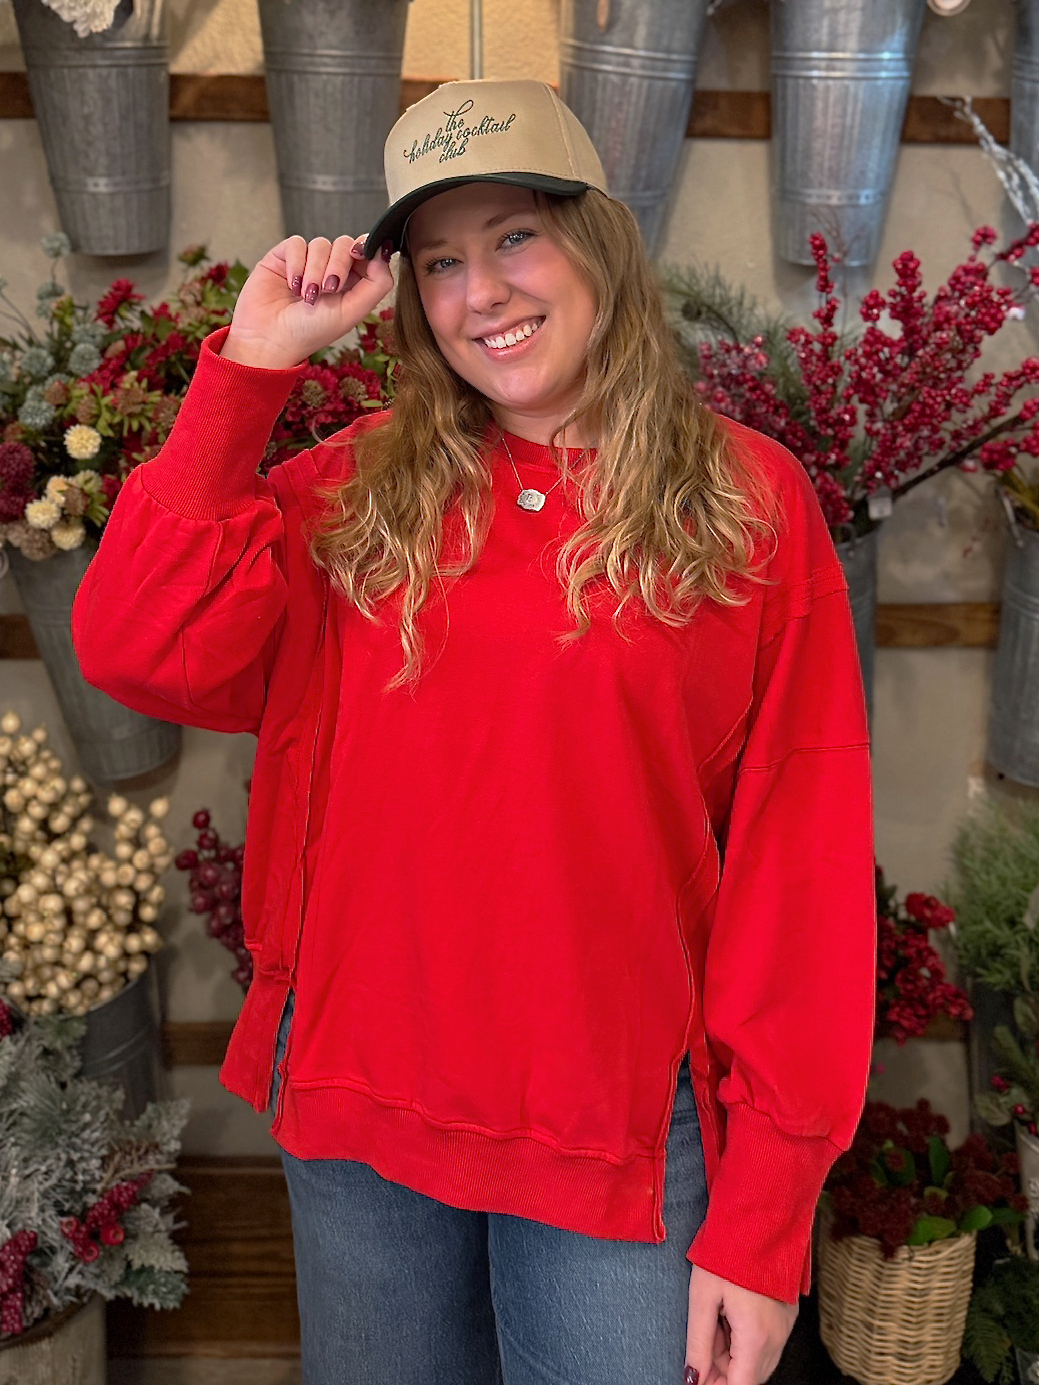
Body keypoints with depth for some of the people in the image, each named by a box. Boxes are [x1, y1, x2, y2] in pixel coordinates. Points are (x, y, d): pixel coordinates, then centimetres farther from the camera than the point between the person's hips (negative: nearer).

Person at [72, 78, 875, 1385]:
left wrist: (764, 1217, -8)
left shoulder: (747, 498, -5)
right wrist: (248, 367, -8)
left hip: (624, 1122, -2)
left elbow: (801, 860, -6)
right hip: (361, 1096, 3)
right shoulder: (360, 489, 3)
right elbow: (137, 647, -10)